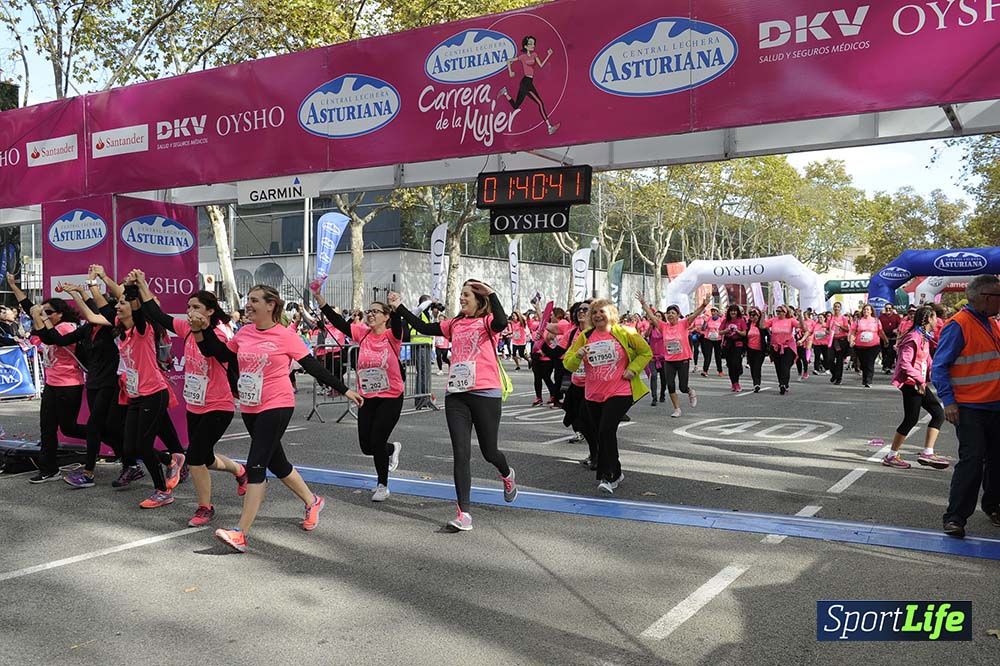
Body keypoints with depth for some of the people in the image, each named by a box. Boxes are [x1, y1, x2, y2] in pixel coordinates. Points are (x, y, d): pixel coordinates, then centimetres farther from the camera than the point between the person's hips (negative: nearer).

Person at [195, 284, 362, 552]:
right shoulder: (244, 333, 5)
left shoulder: (286, 336, -11)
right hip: (249, 409, 7)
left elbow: (313, 366, -5)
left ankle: (240, 534, -8)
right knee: (276, 463, 18)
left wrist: (345, 390, -2)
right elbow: (220, 354, 15)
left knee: (255, 466, -12)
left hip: (276, 408, -7)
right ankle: (312, 502, 39)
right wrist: (201, 331, 3)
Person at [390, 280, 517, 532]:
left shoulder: (487, 321, -2)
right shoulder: (455, 324, 14)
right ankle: (464, 513, -2)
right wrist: (399, 307, 14)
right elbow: (423, 328, 15)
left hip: (486, 394, -4)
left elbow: (502, 323, -25)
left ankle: (507, 475, 45)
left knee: (489, 451, 9)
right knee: (461, 453, -3)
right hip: (456, 395, 4)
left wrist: (492, 294, -26)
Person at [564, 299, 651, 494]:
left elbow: (646, 353, 8)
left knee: (606, 430, -20)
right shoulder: (585, 337, 4)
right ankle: (616, 473, 32)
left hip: (619, 392, -5)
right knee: (599, 434, 12)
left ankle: (607, 477, -12)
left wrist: (633, 369, -7)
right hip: (593, 395, 5)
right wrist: (578, 356, -19)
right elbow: (568, 364, 3)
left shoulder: (624, 333, -3)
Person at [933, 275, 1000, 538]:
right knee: (972, 460, -12)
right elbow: (939, 367, -14)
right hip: (970, 409, -8)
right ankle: (955, 517, -6)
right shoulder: (958, 325, -13)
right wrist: (949, 401, -20)